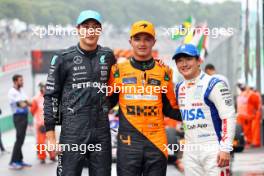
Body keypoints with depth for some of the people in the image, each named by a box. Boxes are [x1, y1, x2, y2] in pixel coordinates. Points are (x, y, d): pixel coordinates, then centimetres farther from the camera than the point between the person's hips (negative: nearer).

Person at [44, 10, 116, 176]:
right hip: (72, 131, -3)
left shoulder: (107, 56, 8)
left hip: (102, 131, 3)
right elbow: (51, 96, 0)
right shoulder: (64, 58, -1)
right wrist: (51, 135, -4)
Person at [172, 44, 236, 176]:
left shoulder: (213, 84, -10)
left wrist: (225, 149, -19)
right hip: (190, 151, 7)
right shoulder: (179, 88, 12)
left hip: (213, 148, -7)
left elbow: (228, 117, -15)